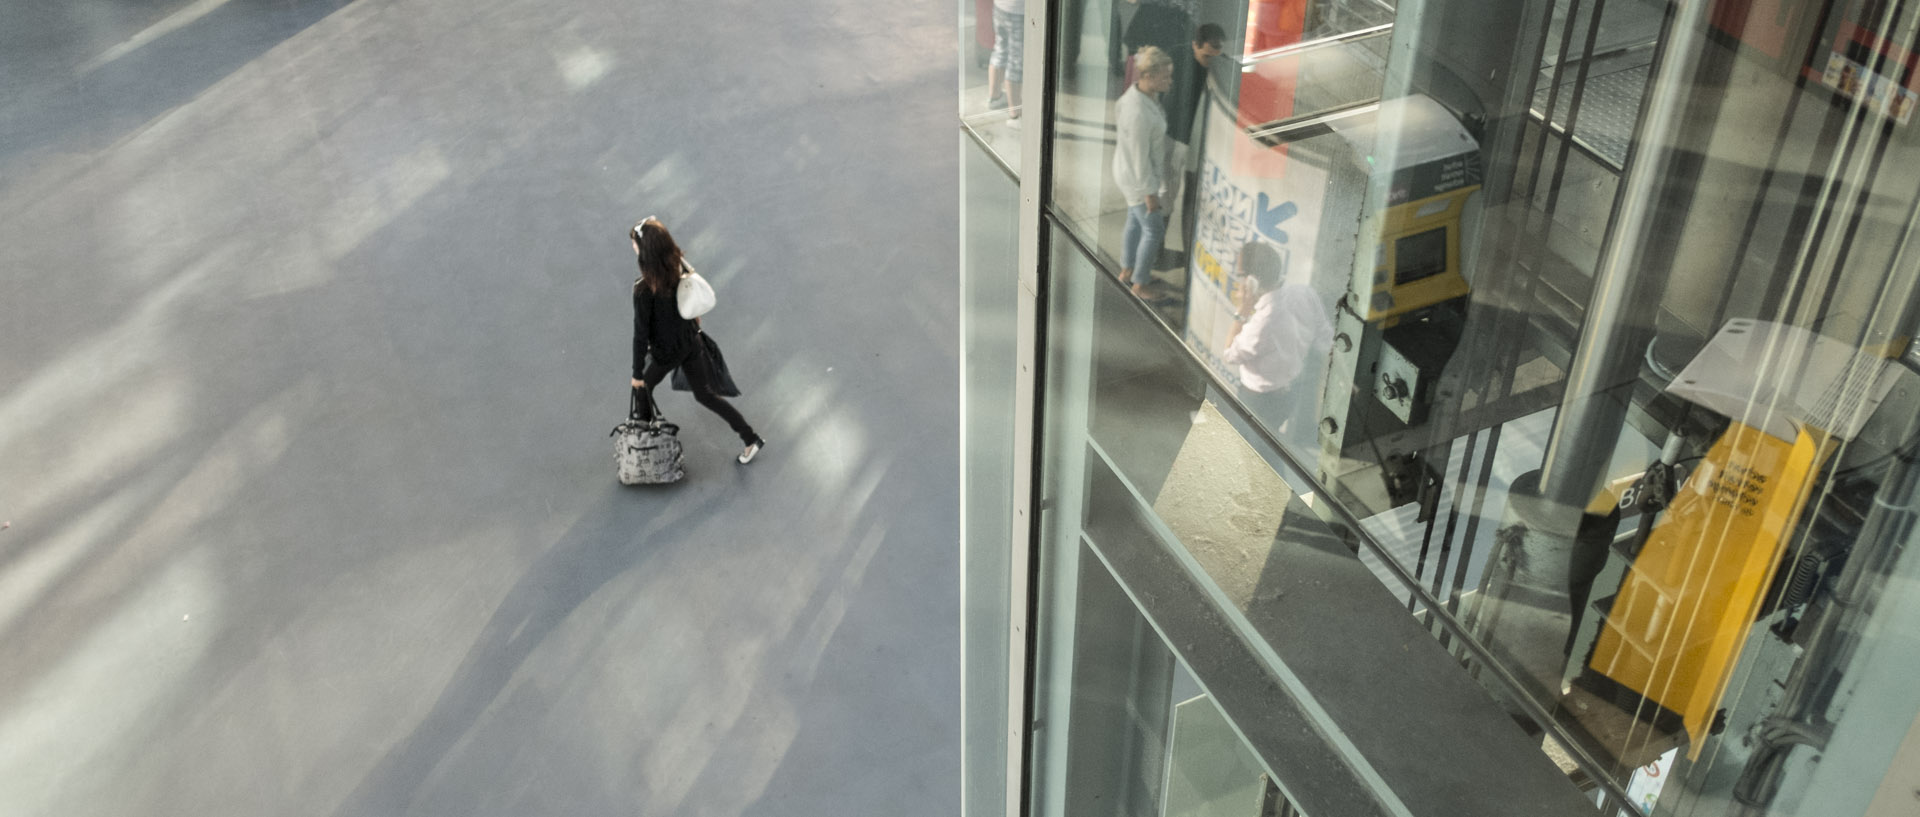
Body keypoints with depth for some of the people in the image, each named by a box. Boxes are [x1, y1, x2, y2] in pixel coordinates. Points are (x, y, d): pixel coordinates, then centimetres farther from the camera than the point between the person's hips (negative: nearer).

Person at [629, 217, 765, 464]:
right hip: (691, 343, 6)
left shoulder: (644, 288, -30)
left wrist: (637, 372, -13)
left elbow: (641, 334, -23)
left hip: (666, 353, -6)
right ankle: (751, 439, 23)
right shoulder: (680, 264, -12)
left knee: (643, 386, 24)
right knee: (705, 394, 21)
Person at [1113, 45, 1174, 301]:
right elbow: (1140, 157, -28)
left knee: (1135, 221, 26)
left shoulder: (1142, 92, -6)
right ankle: (1139, 284, 20)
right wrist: (1149, 192, -19)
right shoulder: (1139, 113, -36)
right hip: (1138, 178, -9)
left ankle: (1127, 270, 45)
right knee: (1153, 229, 5)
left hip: (1133, 173, 9)